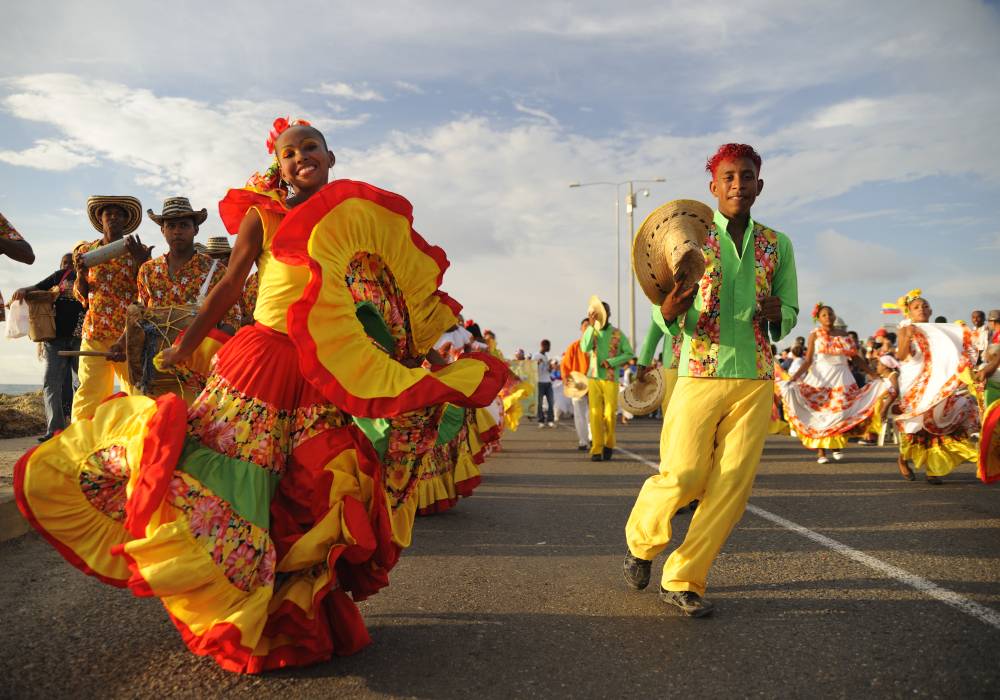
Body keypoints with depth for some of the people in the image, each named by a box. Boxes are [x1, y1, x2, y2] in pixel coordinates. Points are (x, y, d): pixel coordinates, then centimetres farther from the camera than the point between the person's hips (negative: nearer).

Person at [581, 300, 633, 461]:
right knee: (595, 414, -4)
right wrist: (591, 326, -16)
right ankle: (596, 450, 0)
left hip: (611, 378, -1)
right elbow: (585, 348, -12)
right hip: (594, 378, 1)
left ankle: (609, 444, 19)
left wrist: (612, 362, -9)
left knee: (610, 414, -2)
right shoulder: (591, 332, 7)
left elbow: (629, 353, 4)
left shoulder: (617, 334, 5)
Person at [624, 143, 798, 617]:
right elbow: (665, 319, 1)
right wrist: (668, 310, -24)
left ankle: (682, 581, 11)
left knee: (733, 484, -1)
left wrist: (775, 314, -10)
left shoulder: (777, 245, 10)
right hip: (701, 373, -3)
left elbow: (790, 315, 14)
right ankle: (641, 542, 26)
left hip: (756, 378, 3)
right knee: (681, 476, -5)